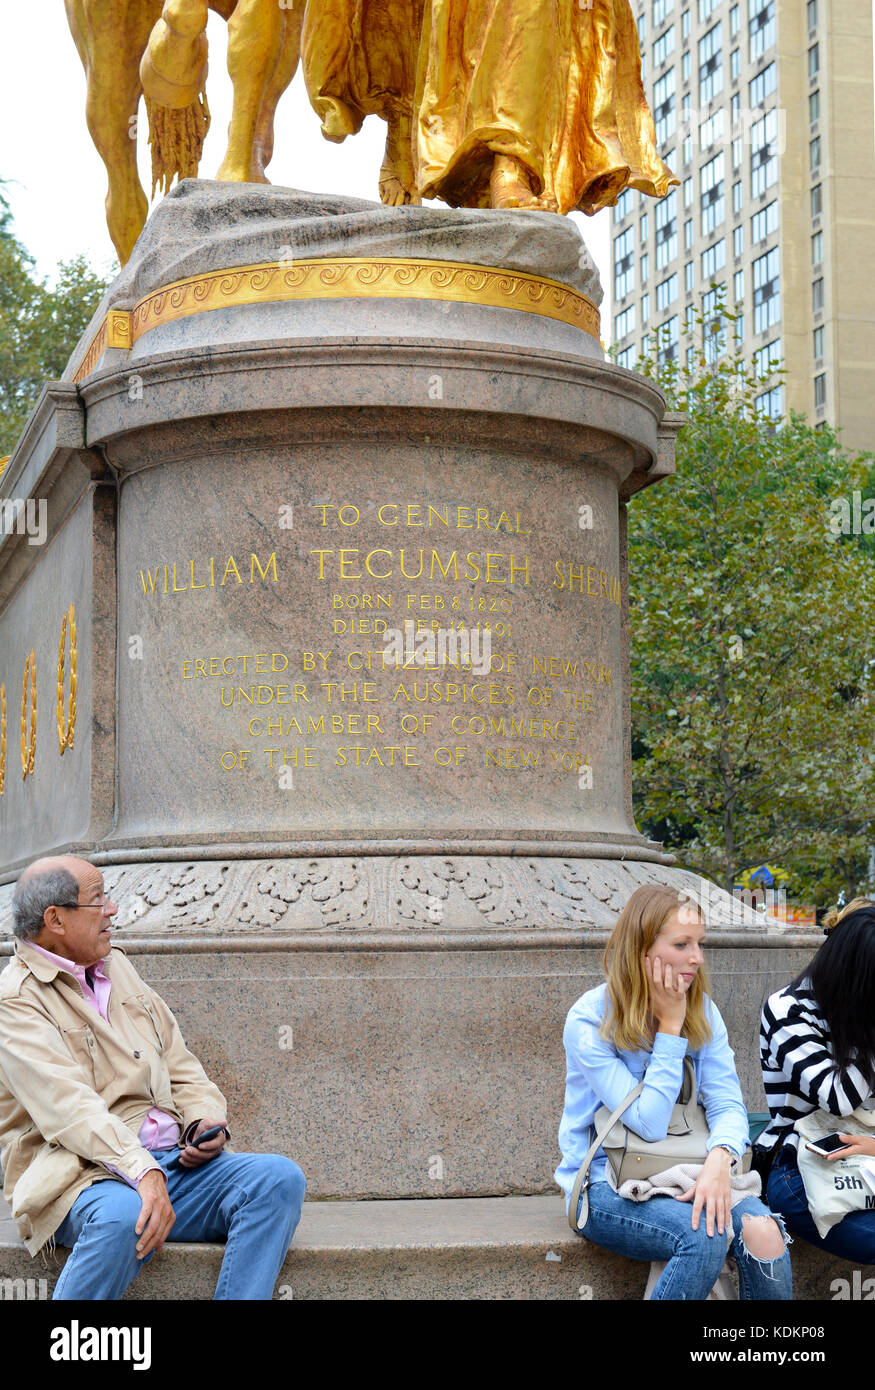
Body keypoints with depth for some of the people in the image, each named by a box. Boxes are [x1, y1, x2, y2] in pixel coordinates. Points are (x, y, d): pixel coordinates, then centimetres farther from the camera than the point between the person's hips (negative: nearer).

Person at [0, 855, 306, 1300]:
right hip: (86, 1174, -7)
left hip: (173, 1162, 7)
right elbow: (68, 1107, -19)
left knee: (280, 1178, -17)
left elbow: (180, 1069, 22)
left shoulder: (118, 967, 20)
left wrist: (206, 1121, 0)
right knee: (121, 1216, -40)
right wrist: (142, 1171, -33)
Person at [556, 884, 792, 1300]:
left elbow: (727, 1105, -5)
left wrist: (719, 1157, -27)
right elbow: (649, 1124, -19)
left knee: (762, 1231, -26)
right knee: (708, 1236, -32)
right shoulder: (588, 1021, -14)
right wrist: (670, 1027, -17)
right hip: (605, 1187, -4)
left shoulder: (702, 1011, 3)